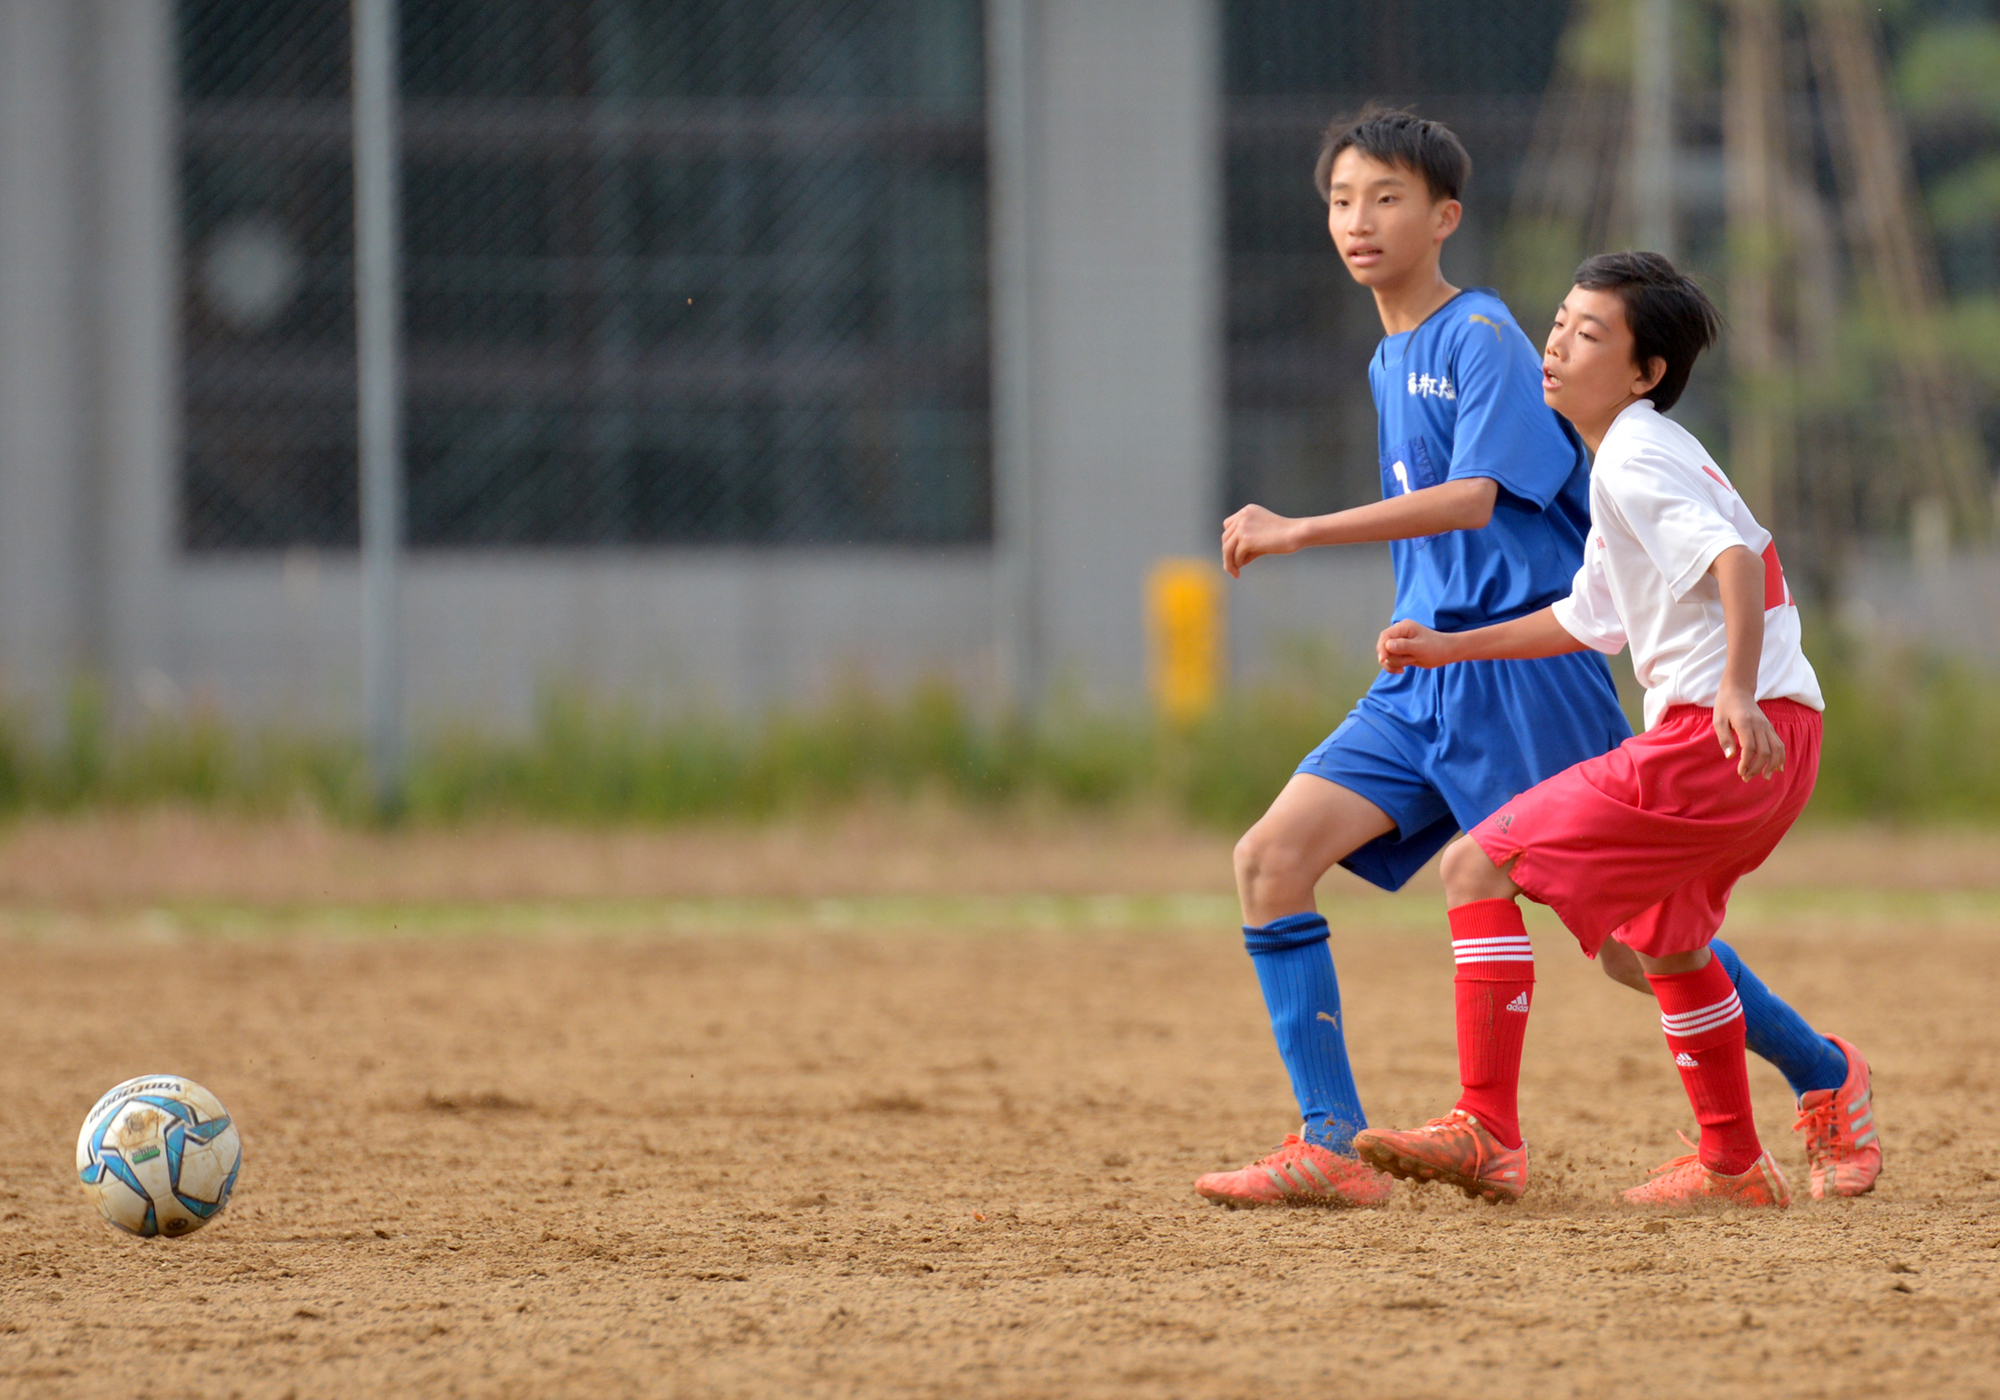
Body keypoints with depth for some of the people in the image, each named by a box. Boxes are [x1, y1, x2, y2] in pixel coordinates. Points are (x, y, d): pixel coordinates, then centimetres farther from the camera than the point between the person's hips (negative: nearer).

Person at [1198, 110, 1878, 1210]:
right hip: (1424, 681, 8)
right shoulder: (1388, 364, 17)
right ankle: (1330, 1150, -11)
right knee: (1273, 858, -10)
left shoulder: (1483, 339, -10)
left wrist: (1301, 533, -29)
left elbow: (1471, 499, -24)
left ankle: (1824, 1076, 18)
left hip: (1524, 673, -8)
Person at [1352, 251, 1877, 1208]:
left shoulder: (1635, 462, -10)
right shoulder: (1648, 458, 21)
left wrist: (1737, 692, -39)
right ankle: (1734, 1164, 43)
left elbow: (1734, 557, -27)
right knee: (1662, 935, 34)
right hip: (1771, 736, 10)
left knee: (1478, 868, -12)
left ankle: (1487, 1132, -16)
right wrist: (1449, 649, 31)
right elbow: (1588, 619, 31)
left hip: (1716, 736, -10)